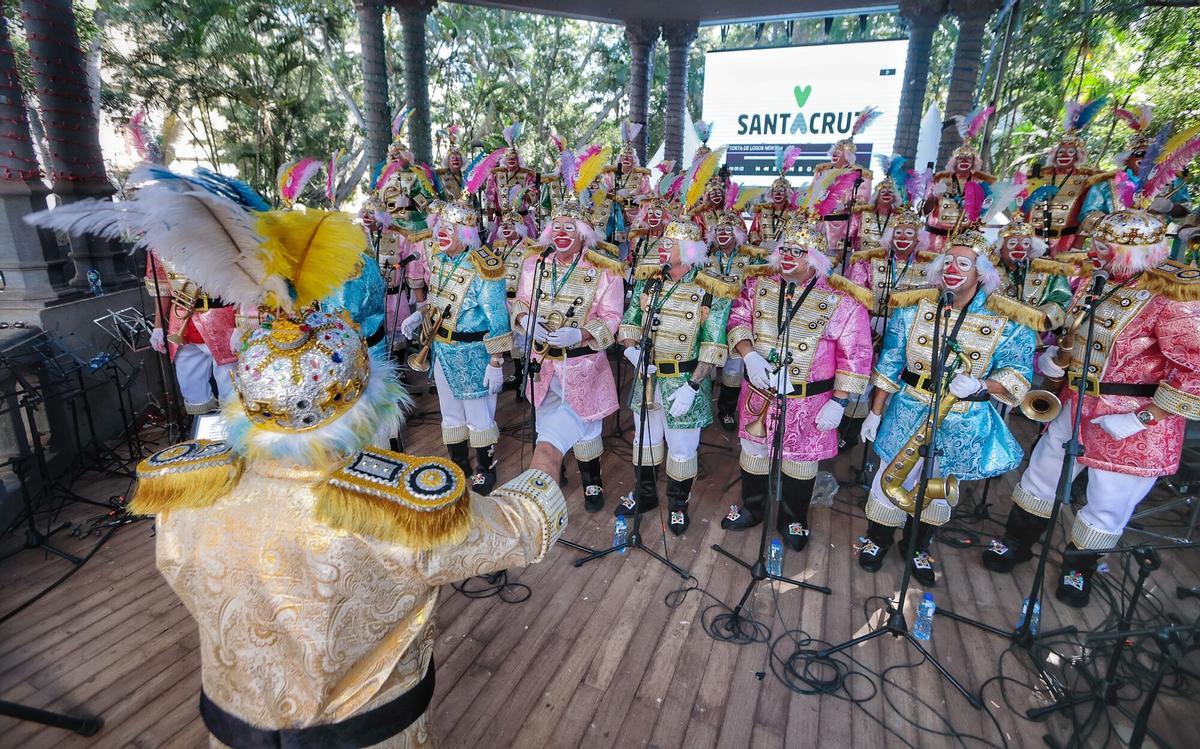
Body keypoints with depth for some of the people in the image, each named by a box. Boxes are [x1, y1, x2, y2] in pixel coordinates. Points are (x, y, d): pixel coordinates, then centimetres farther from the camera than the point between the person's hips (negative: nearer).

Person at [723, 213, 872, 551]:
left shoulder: (841, 299, -12)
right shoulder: (759, 283, -2)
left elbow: (855, 355, -9)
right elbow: (738, 318, 0)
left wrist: (838, 402, -12)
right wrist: (749, 353, -19)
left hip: (808, 402, -3)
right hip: (758, 393, 3)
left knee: (800, 461, 15)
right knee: (753, 452, 19)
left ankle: (793, 520, 39)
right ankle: (751, 508, 43)